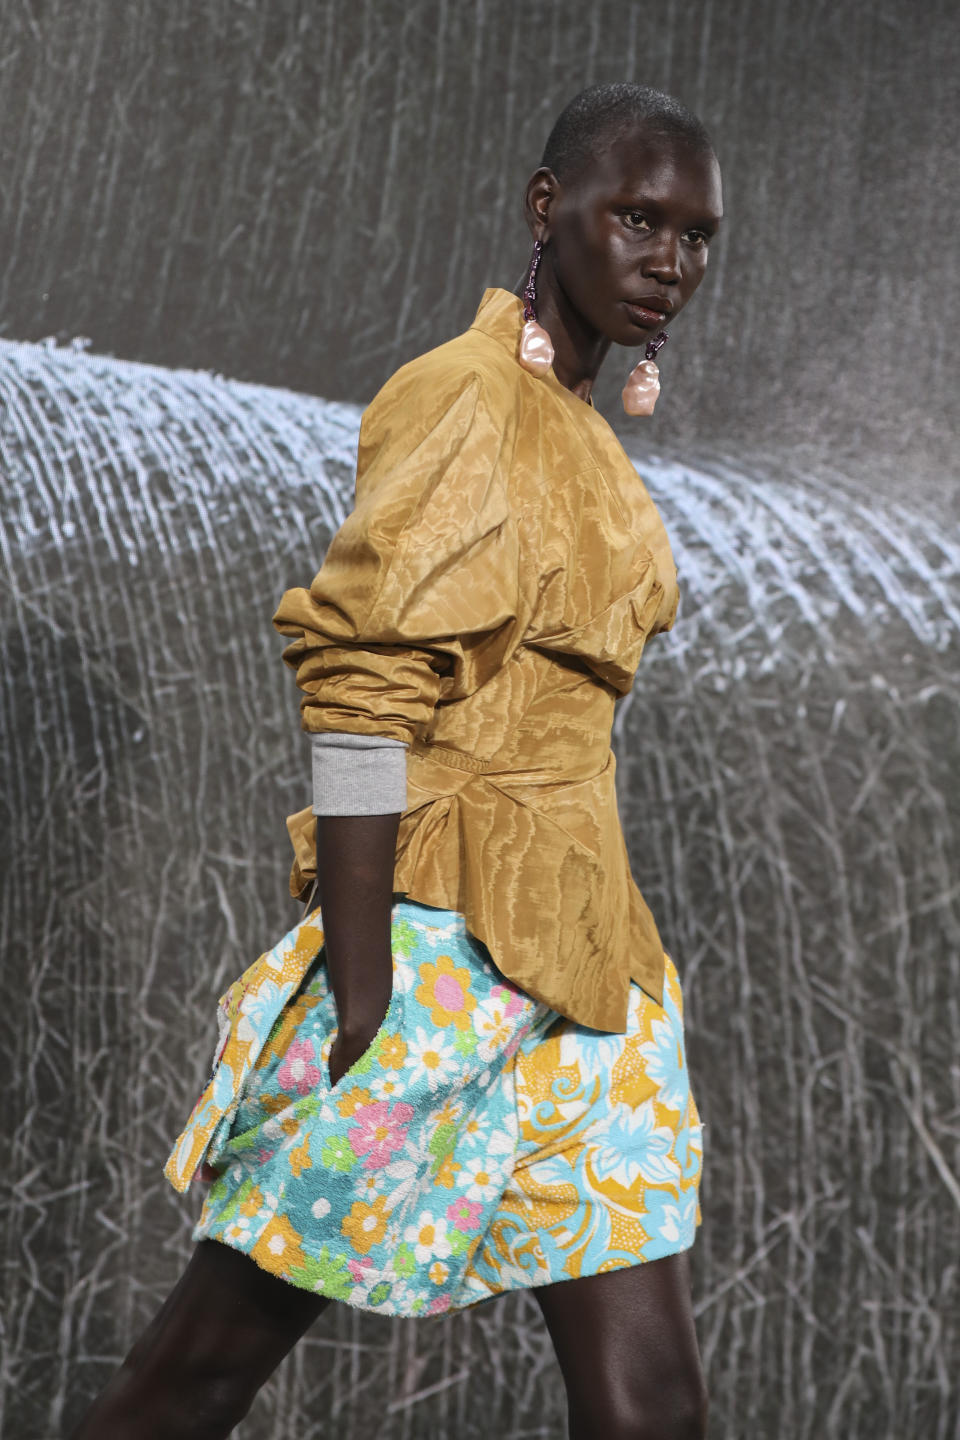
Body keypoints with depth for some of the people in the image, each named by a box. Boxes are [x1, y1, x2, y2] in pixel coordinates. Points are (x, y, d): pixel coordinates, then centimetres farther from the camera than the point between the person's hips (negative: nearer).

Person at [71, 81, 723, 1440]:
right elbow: (362, 688, -18)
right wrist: (361, 973, -21)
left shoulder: (575, 425, 15)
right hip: (438, 946, -8)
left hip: (569, 962, 9)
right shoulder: (465, 401, -12)